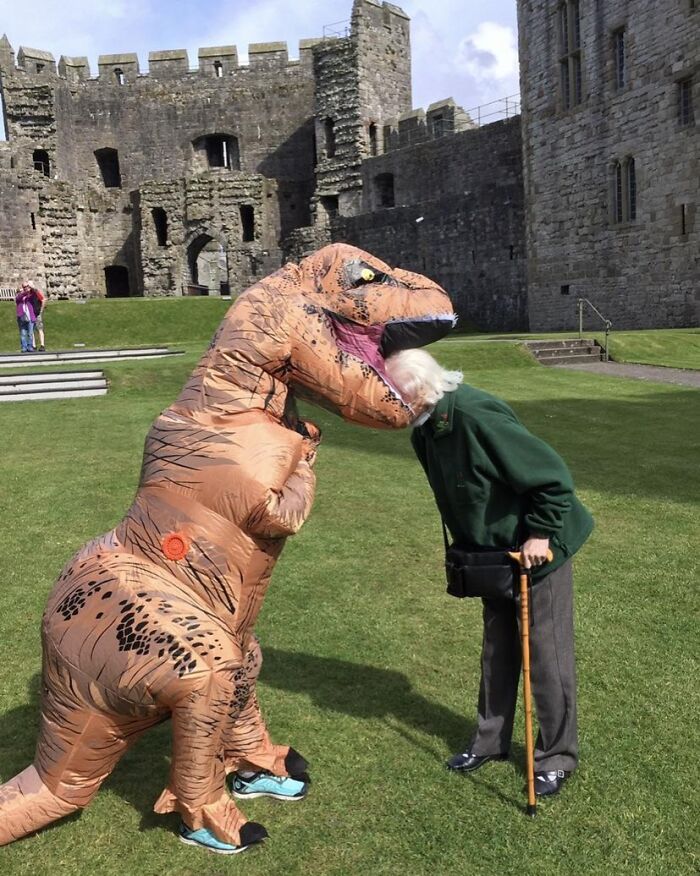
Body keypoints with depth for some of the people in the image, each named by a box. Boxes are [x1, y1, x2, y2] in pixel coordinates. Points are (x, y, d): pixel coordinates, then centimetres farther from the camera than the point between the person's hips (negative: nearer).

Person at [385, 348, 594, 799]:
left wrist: (540, 534, -23)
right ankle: (491, 741, 33)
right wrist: (469, 544, 14)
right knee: (497, 648, 18)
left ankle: (557, 757, 21)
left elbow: (554, 475, -26)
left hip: (539, 548, -8)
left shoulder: (475, 415, -32)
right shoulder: (426, 428, -3)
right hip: (495, 551, 8)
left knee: (547, 652, 4)